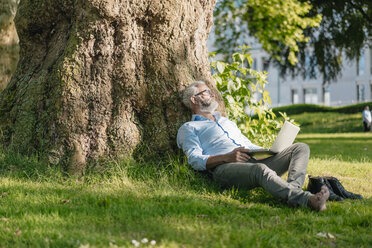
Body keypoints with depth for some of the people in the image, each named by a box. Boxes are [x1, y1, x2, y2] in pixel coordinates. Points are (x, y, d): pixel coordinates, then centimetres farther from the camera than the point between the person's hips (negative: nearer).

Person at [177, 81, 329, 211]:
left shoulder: (226, 122, 39)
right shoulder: (188, 128, 16)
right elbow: (195, 160, -1)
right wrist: (227, 157, -17)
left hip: (254, 159, 7)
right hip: (224, 168, -7)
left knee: (301, 148, -9)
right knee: (260, 169, -40)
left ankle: (292, 189, -40)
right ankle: (306, 199, -56)